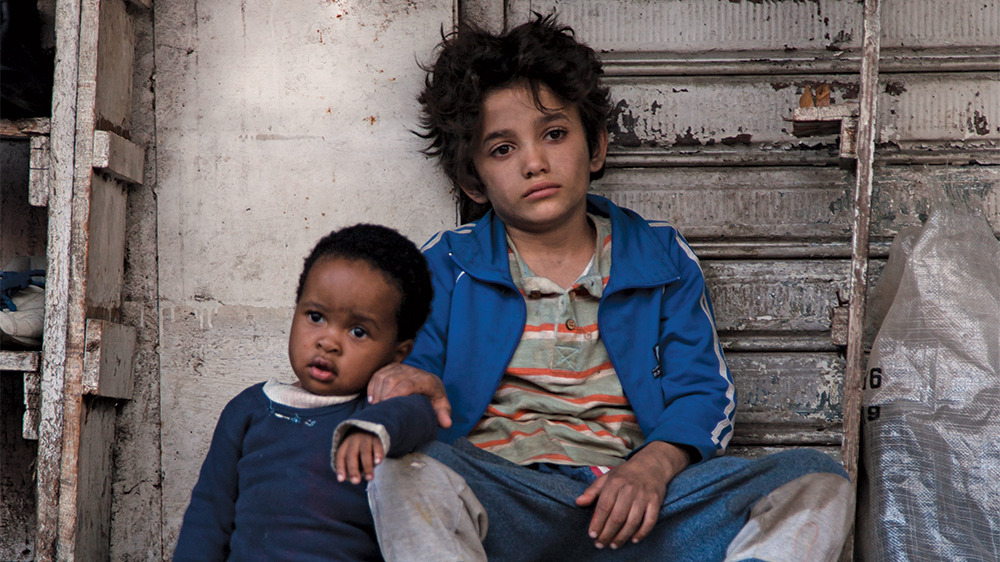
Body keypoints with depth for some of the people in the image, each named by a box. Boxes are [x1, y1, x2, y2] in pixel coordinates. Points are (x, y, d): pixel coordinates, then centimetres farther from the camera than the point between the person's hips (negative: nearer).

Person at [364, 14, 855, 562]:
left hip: (632, 504, 2)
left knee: (819, 483, -21)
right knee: (401, 470, -36)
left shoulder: (661, 256, 16)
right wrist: (406, 379, -16)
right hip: (500, 504, -1)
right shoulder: (447, 264, 15)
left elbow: (703, 391, 9)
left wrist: (653, 464, -12)